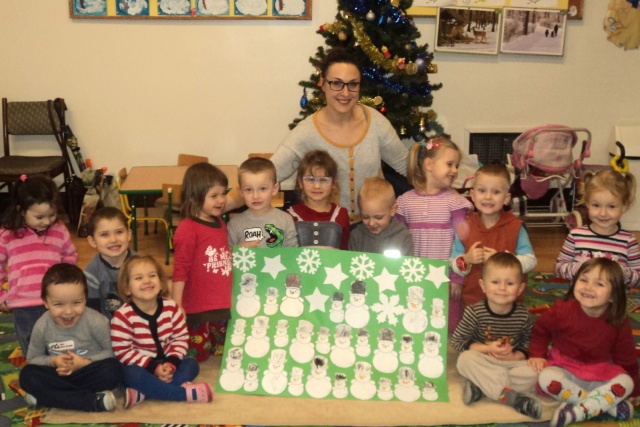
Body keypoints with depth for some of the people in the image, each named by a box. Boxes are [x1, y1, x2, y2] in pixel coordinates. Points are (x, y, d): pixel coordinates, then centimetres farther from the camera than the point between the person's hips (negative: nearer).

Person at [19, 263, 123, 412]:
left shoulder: (96, 322, -18)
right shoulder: (41, 326, -10)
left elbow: (112, 351, -10)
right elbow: (33, 359, 3)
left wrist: (86, 363, -22)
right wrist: (53, 361, -17)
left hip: (89, 373, -2)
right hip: (60, 376, 3)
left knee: (113, 369, -32)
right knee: (27, 375, -24)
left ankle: (46, 395, -21)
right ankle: (94, 401, -29)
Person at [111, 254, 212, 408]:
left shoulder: (171, 308, -6)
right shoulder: (122, 316, -16)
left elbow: (181, 338, -1)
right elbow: (122, 351, -18)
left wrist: (171, 363, -19)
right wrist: (153, 367, -24)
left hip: (166, 364, 4)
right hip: (141, 367, -4)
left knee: (191, 364, -17)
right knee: (132, 374, -34)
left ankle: (142, 394, -32)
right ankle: (185, 393, -34)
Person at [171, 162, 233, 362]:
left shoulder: (220, 224, 7)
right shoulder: (188, 229, -18)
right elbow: (180, 271, -17)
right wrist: (176, 308, -17)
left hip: (223, 306, 7)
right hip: (198, 308, -7)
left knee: (222, 350, 19)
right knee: (197, 355, 9)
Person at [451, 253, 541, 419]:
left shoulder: (524, 316, -8)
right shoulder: (475, 312, -13)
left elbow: (530, 342, 2)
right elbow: (457, 341, -9)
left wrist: (515, 356, -18)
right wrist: (487, 349, -19)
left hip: (512, 363, 2)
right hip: (483, 363, -1)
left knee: (534, 373, -26)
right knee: (466, 359, -32)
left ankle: (481, 385, -25)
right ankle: (509, 395, -34)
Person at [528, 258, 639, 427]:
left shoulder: (619, 323, -11)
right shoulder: (562, 310, -16)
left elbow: (626, 359, 2)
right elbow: (541, 329, 4)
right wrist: (537, 355, -5)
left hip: (600, 374, 1)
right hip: (565, 368, -1)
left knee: (626, 382, -26)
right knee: (546, 378, -32)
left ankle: (577, 412, -32)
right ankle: (609, 403, -25)